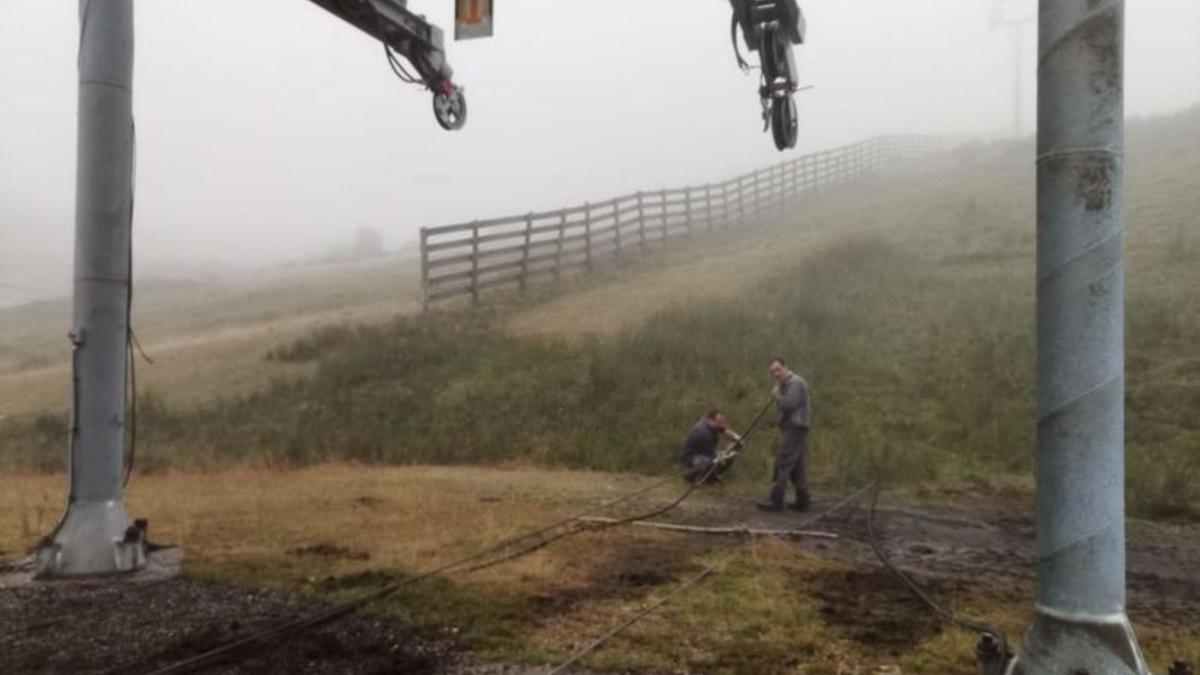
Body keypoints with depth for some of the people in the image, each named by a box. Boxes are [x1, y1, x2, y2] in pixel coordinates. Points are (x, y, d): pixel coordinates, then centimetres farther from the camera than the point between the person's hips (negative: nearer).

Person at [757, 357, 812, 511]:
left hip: (794, 429, -11)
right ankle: (802, 500, 14)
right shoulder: (787, 383, 19)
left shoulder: (795, 382, -13)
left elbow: (787, 405, -23)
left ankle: (776, 501, -7)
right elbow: (783, 407, 16)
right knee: (797, 466, 11)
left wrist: (777, 395, -8)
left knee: (782, 465, -9)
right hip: (794, 429, 11)